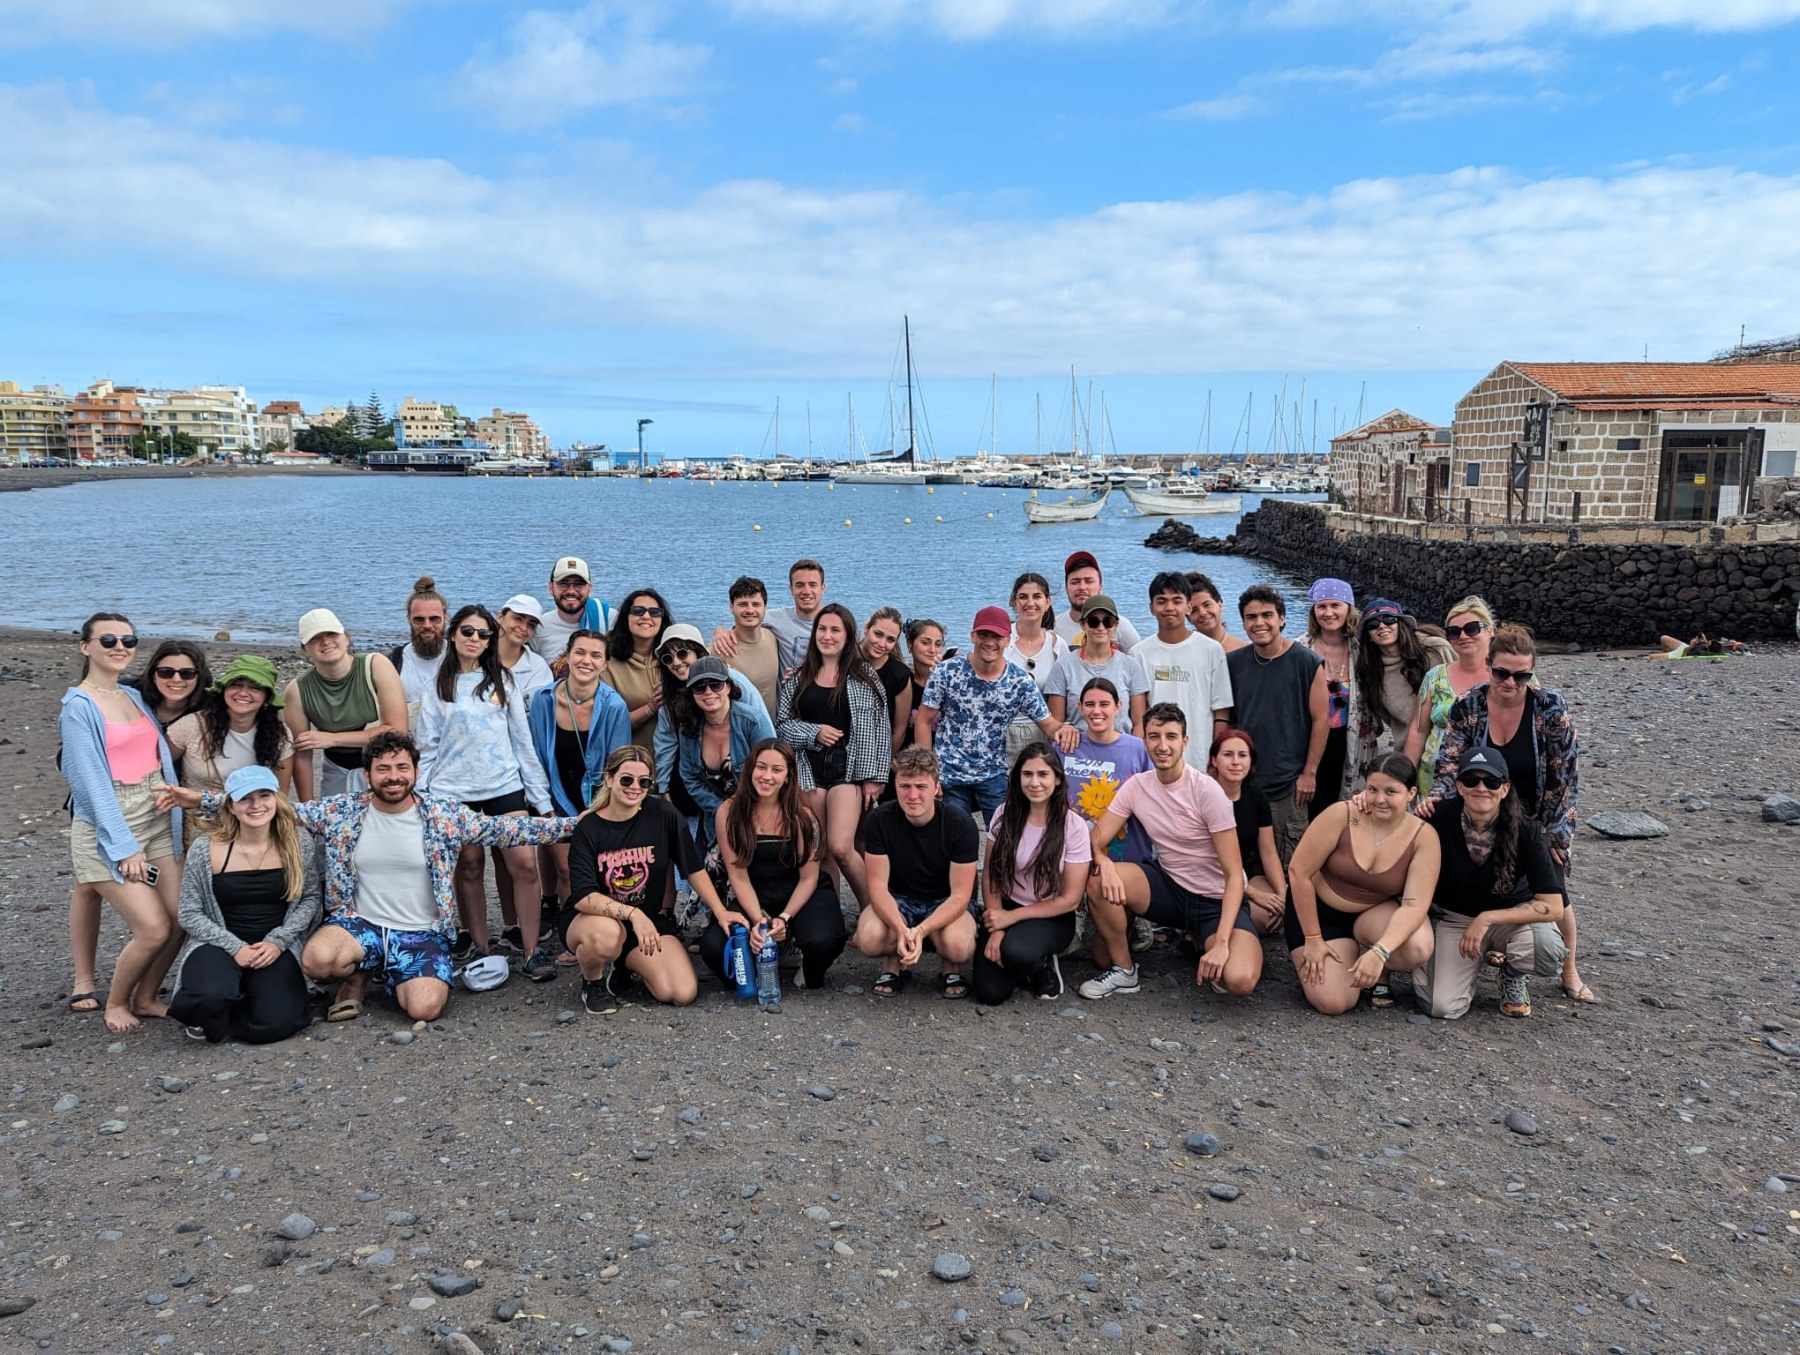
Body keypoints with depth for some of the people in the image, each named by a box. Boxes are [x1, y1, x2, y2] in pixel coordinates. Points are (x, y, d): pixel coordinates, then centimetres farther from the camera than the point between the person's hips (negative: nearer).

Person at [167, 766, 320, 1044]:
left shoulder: (298, 846, -2)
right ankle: (208, 1013, 6)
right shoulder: (205, 851, -5)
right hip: (220, 945, -1)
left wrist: (278, 940, -12)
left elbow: (310, 899, 3)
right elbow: (191, 914, -1)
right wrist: (235, 948, -14)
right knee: (210, 997, -35)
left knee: (275, 1022, -22)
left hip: (276, 949, 1)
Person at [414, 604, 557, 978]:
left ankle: (531, 951, -4)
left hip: (505, 785, 0)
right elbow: (427, 748, 8)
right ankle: (480, 947, 16)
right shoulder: (438, 687, 8)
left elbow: (523, 740, 9)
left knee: (524, 863, -11)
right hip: (453, 790, 0)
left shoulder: (502, 681, 10)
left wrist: (540, 795, 5)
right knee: (468, 866, 4)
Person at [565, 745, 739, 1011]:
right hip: (593, 919, -3)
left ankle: (628, 964, 16)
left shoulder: (662, 813, -8)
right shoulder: (587, 829, -13)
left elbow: (693, 868, -1)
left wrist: (721, 911, -9)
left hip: (648, 918, 3)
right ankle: (593, 980, -3)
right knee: (605, 934, -40)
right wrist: (631, 913, -36)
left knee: (684, 994, -15)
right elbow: (582, 896, -22)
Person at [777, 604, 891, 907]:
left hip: (849, 768, -3)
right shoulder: (797, 678, 10)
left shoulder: (865, 677, 3)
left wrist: (874, 777, -3)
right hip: (809, 769, 3)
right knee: (821, 852, 2)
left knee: (841, 848, -15)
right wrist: (814, 732, -10)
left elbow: (881, 729, 2)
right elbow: (782, 723, 8)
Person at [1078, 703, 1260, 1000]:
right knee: (1098, 880, -24)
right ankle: (1122, 970, -3)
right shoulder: (1137, 786, -4)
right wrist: (1104, 863, -31)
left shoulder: (1206, 791, -18)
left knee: (1239, 979, -30)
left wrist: (1222, 943, -28)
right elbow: (1097, 840, -5)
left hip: (1216, 900, -3)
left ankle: (1205, 944, 6)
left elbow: (1234, 874, -17)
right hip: (1169, 886, 4)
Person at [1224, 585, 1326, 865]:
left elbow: (1320, 720, -4)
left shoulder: (1307, 663, -4)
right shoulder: (1232, 663, 5)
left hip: (1289, 783, -3)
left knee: (1289, 865, 0)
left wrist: (1309, 773, -6)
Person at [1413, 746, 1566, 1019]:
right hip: (1452, 918, 0)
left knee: (1548, 949, -35)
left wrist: (1487, 918, -26)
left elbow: (1553, 906, -21)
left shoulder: (1524, 830, -20)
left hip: (1512, 916, 0)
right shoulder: (1441, 819, -19)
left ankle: (1513, 976, 5)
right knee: (1442, 1007, -20)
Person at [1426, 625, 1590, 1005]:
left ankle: (1570, 973, 22)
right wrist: (1434, 798, -32)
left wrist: (1556, 834, -12)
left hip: (1537, 823, -1)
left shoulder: (1550, 709, -17)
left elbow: (1566, 777, -11)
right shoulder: (1466, 707, -13)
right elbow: (1448, 766, -12)